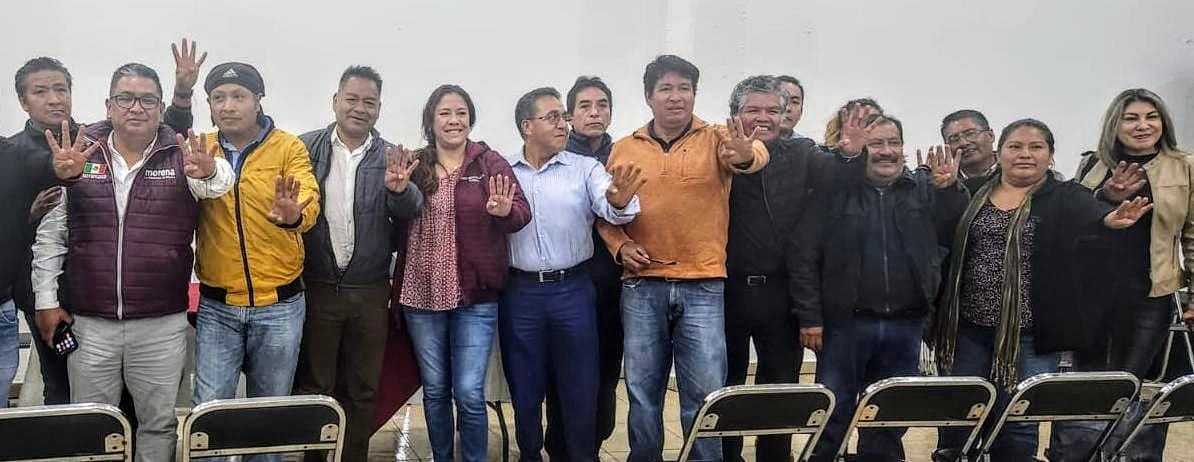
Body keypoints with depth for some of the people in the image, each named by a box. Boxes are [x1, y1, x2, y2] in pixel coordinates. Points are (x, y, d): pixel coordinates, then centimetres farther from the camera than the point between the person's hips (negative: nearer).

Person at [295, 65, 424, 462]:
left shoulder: (390, 158, 3)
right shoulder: (307, 148, 0)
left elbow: (411, 211, -9)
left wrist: (399, 190, -29)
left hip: (370, 293, 1)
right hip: (315, 289, -1)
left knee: (362, 391, 12)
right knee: (312, 387, 10)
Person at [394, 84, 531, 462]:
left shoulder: (491, 162, -1)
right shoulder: (413, 166, 4)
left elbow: (522, 212, -9)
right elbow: (396, 226, 7)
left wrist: (505, 212, -30)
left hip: (475, 295, -2)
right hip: (421, 294, 2)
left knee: (469, 392, -2)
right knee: (434, 389, 14)